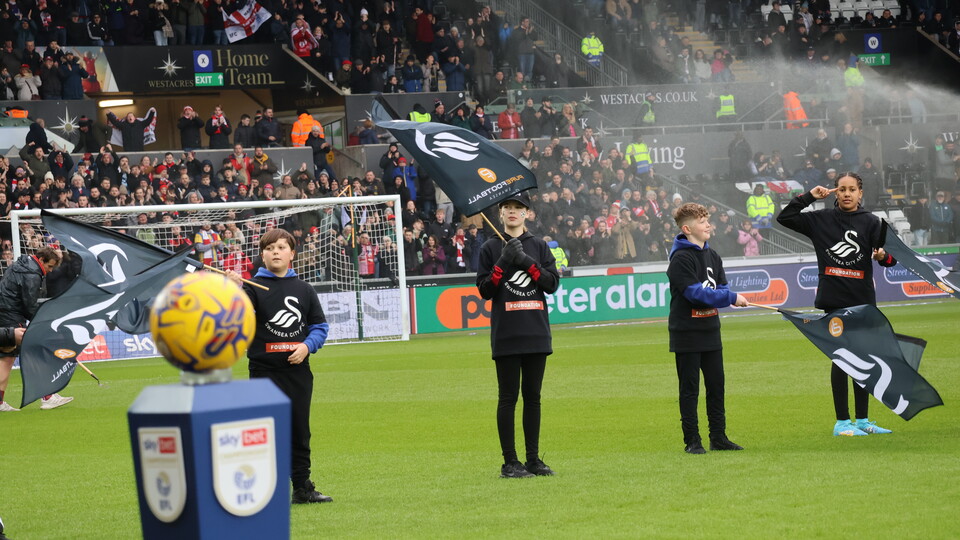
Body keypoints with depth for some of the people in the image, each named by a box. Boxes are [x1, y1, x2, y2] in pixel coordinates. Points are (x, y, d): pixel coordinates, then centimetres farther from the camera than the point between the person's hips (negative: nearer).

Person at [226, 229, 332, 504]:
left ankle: (302, 487, 17)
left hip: (298, 370, 4)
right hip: (264, 371, -4)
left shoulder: (303, 289, 11)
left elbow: (320, 325, 12)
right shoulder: (253, 287, 0)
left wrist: (307, 346, -7)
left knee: (300, 431, 10)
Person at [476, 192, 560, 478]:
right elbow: (484, 290, -2)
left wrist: (526, 261, -11)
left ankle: (533, 459, 12)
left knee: (532, 397, 7)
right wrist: (503, 263, -13)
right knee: (508, 397, -3)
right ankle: (509, 462, -1)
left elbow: (553, 283, 0)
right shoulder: (490, 248, 4)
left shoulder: (539, 247, 11)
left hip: (536, 333, 3)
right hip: (505, 335, -3)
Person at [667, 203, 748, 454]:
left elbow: (721, 289, 9)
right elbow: (695, 293, -21)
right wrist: (731, 298, -19)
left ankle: (718, 437, 18)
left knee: (716, 386, 10)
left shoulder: (712, 256, 12)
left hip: (710, 330, 7)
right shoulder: (681, 259, -14)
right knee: (690, 389, -1)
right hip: (687, 333, -7)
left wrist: (728, 297, -15)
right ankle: (692, 441, 4)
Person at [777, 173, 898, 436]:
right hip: (834, 300, -2)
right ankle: (842, 422, 0)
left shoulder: (870, 222, 3)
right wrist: (809, 196, -2)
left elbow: (890, 258, -5)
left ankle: (862, 420, 17)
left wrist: (883, 255, -29)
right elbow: (784, 217, 3)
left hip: (863, 300, 2)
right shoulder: (821, 220, 4)